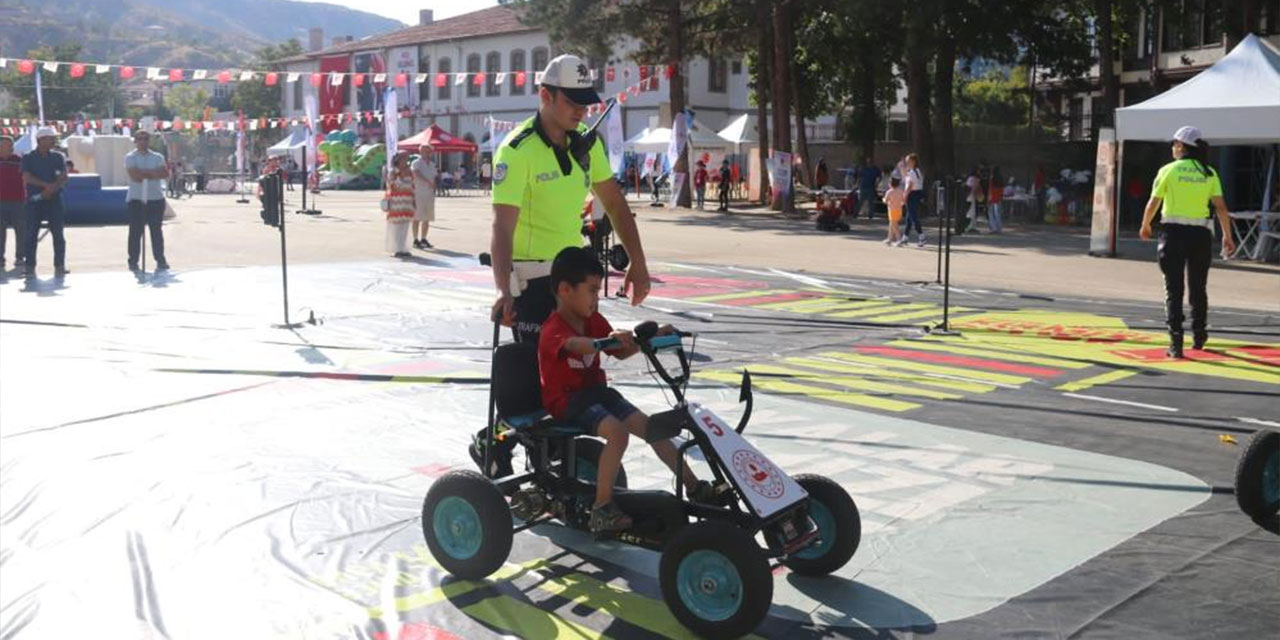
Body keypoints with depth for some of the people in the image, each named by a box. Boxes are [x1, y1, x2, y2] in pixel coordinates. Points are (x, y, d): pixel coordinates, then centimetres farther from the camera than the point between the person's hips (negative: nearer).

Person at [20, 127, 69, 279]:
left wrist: (50, 190, -16)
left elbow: (63, 177, -2)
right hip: (34, 200, -1)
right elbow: (27, 178, -8)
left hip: (54, 199, 1)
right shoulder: (28, 158, 4)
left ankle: (59, 267, 5)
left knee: (58, 234, -1)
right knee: (31, 234, -1)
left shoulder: (58, 157, 8)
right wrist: (47, 185, -18)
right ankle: (30, 268, 2)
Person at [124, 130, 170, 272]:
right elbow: (135, 175, -13)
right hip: (136, 199, -2)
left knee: (156, 230, 4)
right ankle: (133, 262, 4)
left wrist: (144, 173, -13)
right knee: (135, 231, -1)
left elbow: (164, 173, -7)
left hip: (156, 198, 2)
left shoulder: (157, 157, 10)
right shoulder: (130, 157, 2)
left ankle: (160, 261, 7)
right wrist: (153, 173, -8)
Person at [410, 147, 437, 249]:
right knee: (417, 218, -5)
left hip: (429, 195, 7)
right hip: (418, 194, -7)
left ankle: (423, 239, 16)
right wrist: (427, 181, -37)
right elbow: (417, 174, -24)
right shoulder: (416, 163, -6)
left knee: (427, 219, 8)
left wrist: (434, 192, 10)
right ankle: (416, 240, -3)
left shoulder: (432, 165, 16)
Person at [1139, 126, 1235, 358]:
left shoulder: (1168, 170, -2)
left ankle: (1176, 342, -9)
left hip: (1173, 233, -2)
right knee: (1198, 288, 18)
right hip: (1200, 234, 3)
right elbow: (1220, 207, -2)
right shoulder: (1209, 173, 4)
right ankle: (1199, 336, 31)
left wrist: (1145, 226, 17)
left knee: (1174, 290, 0)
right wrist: (1227, 236, 6)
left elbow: (1153, 203, 0)